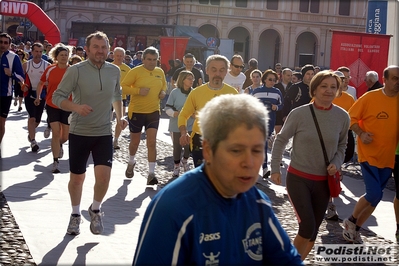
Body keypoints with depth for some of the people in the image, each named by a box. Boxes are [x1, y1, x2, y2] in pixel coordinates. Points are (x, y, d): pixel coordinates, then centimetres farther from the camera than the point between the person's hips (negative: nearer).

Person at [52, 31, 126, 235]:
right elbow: (57, 97, -11)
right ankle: (75, 215, 33)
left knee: (104, 175, -12)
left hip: (104, 133, 2)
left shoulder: (114, 71, 2)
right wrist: (76, 107, -28)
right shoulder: (76, 70, -11)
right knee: (77, 178, 9)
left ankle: (95, 210, 17)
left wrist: (119, 117, 8)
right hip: (79, 132, -2)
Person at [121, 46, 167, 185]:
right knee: (135, 141, 14)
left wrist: (163, 92, -2)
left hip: (154, 111, 3)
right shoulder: (135, 71, -12)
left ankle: (151, 173, -2)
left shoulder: (160, 72, 4)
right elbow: (123, 87, -12)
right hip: (136, 111, -2)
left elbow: (163, 85, 21)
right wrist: (138, 90, -25)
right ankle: (131, 162, 44)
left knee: (152, 142, -6)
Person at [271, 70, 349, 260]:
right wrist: (275, 169, -2)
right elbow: (280, 140, -2)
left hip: (323, 181, 4)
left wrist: (337, 163, -8)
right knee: (307, 227, -12)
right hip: (298, 178, -4)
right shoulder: (299, 113, -13)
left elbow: (342, 145, 10)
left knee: (314, 229, 12)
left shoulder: (342, 117, -4)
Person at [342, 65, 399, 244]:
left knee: (375, 196, 9)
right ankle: (351, 221, 12)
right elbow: (351, 118, -4)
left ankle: (355, 229, 24)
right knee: (374, 194, -13)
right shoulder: (370, 97, -10)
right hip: (369, 154, -5)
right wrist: (361, 133, -19)